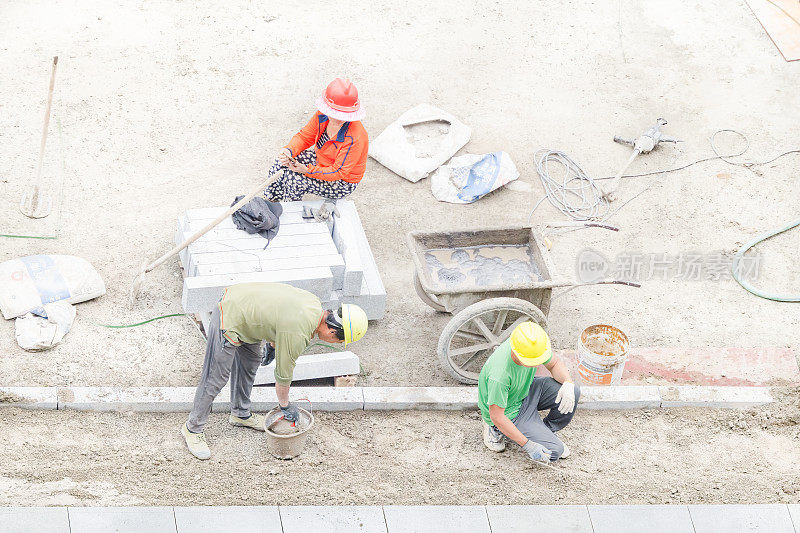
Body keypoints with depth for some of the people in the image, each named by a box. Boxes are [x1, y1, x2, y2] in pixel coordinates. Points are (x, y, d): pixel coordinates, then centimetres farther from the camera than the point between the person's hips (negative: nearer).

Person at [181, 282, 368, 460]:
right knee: (216, 378, 1)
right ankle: (193, 428, 16)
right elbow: (283, 373, -11)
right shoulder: (298, 335, -25)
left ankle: (241, 414, 39)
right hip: (229, 321, -10)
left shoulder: (314, 302, -2)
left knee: (250, 363, 22)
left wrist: (272, 344, 31)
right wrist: (285, 405, 5)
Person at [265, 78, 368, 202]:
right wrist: (289, 150, -24)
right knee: (281, 163, -6)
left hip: (343, 182, -8)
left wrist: (307, 171, -37)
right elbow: (304, 137, -2)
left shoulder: (355, 139, -37)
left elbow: (338, 172, -30)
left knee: (293, 178, -22)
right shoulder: (322, 115, -16)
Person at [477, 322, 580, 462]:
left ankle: (547, 429, 13)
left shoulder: (538, 346, -22)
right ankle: (496, 430, 5)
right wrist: (528, 445, -26)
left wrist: (568, 383, -22)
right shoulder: (499, 375, -41)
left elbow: (554, 363, 0)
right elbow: (497, 416, -30)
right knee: (554, 451, -11)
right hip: (508, 413, -6)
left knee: (573, 392, -12)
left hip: (526, 391, 6)